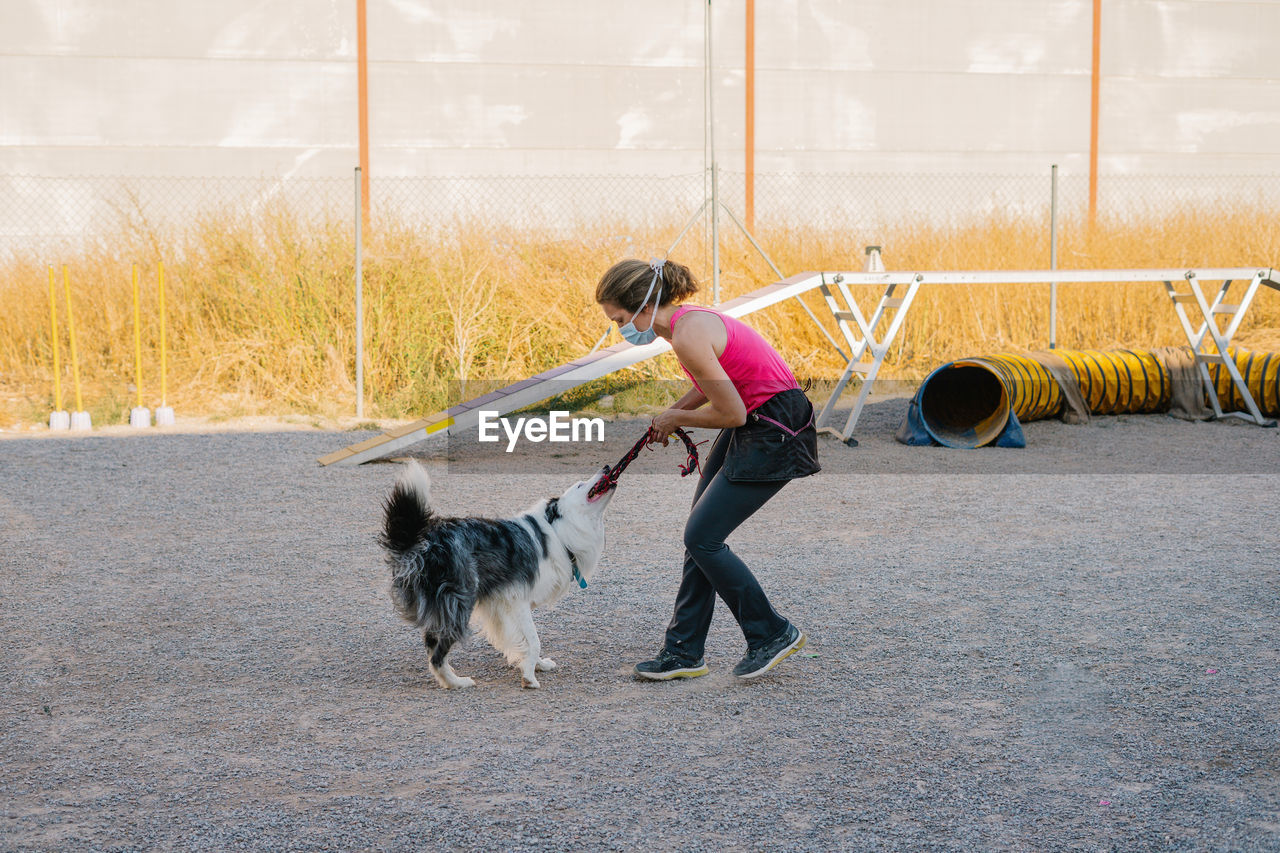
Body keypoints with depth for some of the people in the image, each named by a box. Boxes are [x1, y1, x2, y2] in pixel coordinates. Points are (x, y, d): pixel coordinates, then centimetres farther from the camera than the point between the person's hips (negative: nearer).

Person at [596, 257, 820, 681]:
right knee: (701, 535, 10)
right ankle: (684, 650, 17)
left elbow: (731, 412, -21)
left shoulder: (688, 337, -23)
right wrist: (674, 411, 8)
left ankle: (772, 633, 9)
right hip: (751, 421, 10)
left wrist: (677, 418, -4)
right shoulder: (686, 320, 7)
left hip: (774, 433, -10)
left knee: (702, 538, -5)